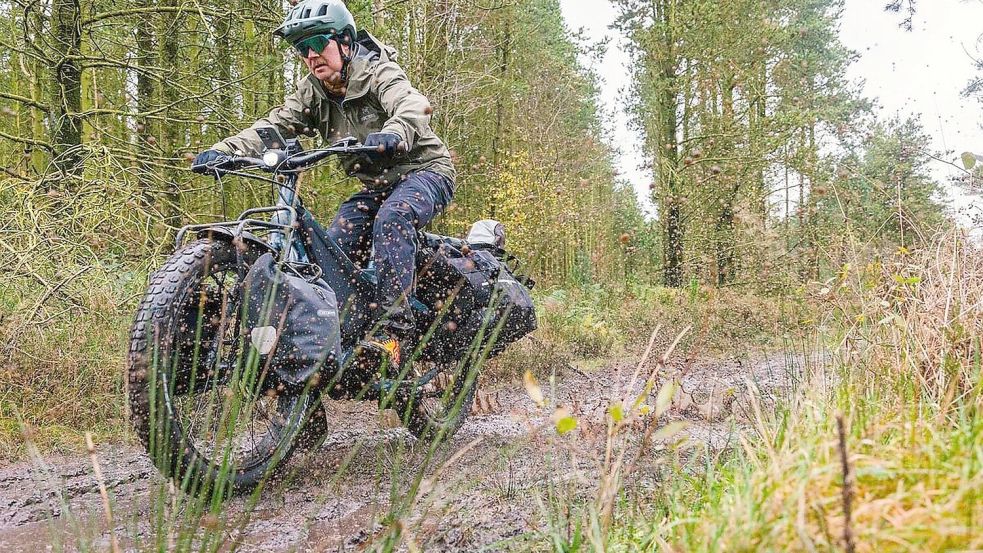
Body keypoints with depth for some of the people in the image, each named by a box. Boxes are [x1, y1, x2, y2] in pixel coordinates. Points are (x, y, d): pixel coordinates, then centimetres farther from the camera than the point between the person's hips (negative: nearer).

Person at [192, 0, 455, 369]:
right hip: (377, 185, 7)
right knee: (332, 249, -12)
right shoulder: (313, 93, 2)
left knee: (391, 220, -35)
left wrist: (391, 135, -61)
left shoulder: (379, 73, -16)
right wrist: (223, 151, -28)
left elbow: (411, 106, -37)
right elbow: (275, 125, -10)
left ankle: (392, 330, -37)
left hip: (424, 169, -7)